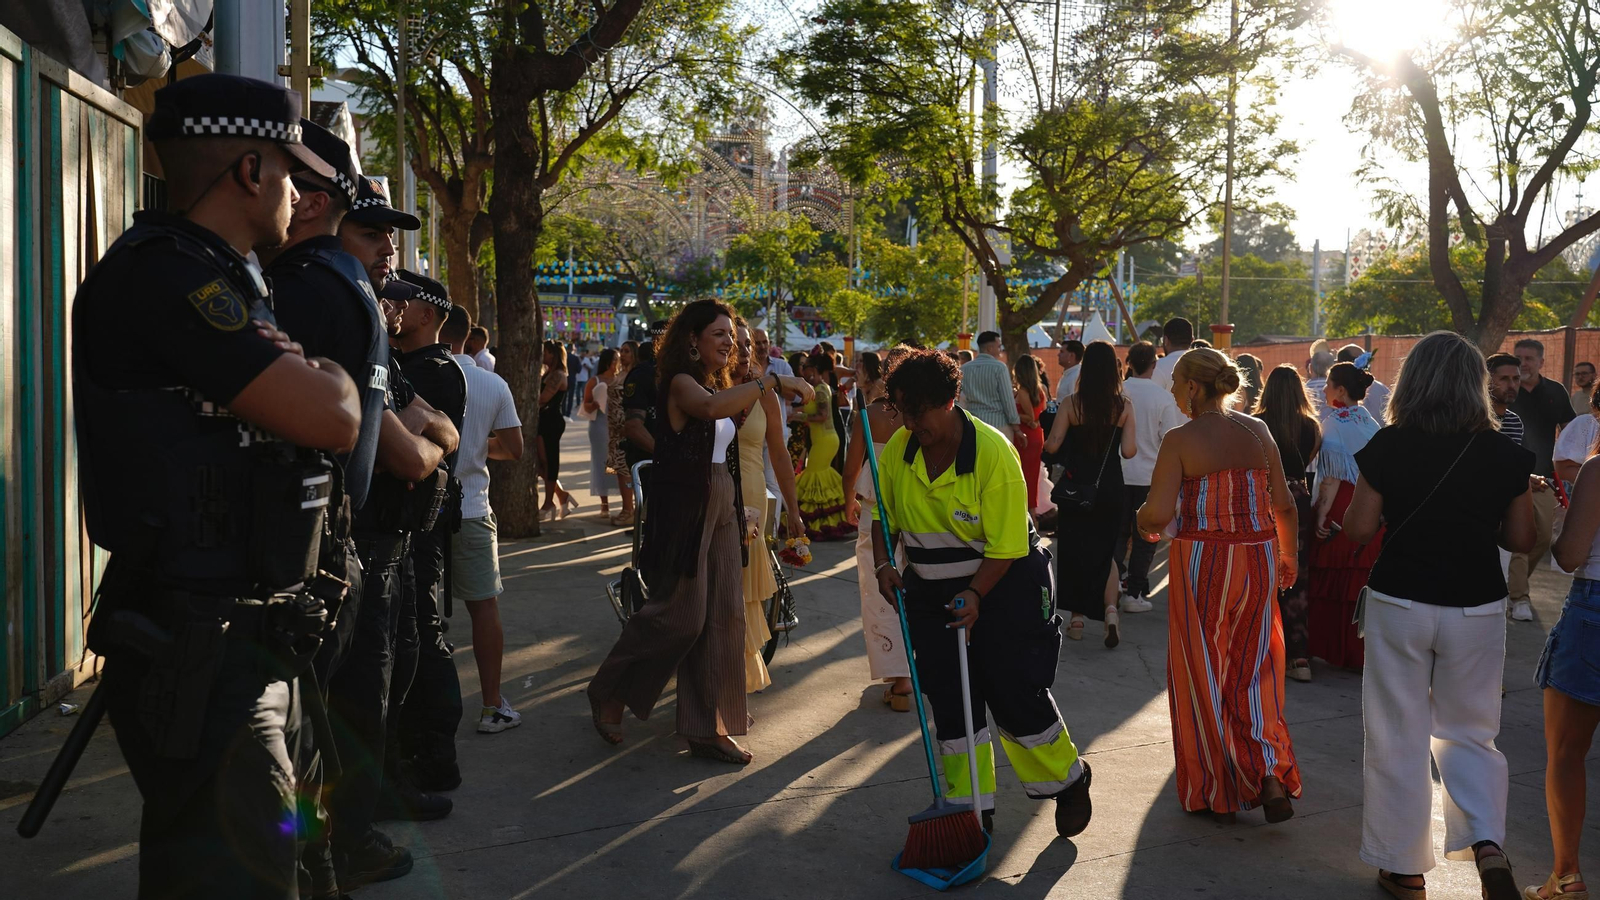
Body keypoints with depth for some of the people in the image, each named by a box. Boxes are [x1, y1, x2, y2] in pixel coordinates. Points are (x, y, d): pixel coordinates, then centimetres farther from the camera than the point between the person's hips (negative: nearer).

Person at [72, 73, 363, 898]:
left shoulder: (219, 280, 14)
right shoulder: (161, 277, -17)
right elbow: (331, 419, -21)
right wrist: (332, 379, -2)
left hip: (245, 643, 10)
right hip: (198, 653, -10)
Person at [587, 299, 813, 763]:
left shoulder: (716, 383, 17)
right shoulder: (680, 383, -12)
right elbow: (711, 407, -34)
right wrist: (773, 381, -33)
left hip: (719, 507, 9)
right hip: (684, 508, -9)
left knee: (723, 616, 5)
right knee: (681, 614, -6)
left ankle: (708, 728, 11)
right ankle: (609, 694, 16)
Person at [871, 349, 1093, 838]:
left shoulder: (993, 452, -21)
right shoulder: (898, 448, -5)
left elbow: (1005, 546, -20)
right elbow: (884, 516, 8)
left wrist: (974, 594, -31)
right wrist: (883, 563, -9)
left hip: (1000, 585, -5)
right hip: (932, 593, 5)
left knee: (1016, 695, -1)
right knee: (950, 703, 5)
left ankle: (1068, 780, 27)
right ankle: (971, 810, 18)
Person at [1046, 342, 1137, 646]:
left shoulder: (1072, 404, -10)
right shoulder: (1124, 406, -5)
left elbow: (1052, 446, -11)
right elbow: (1129, 451, -8)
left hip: (1075, 488, -1)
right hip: (1110, 488, 2)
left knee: (1073, 552, 12)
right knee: (1104, 552, 16)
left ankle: (1077, 618, 16)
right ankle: (1110, 607, -6)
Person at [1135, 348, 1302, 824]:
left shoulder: (1180, 439, -10)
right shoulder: (1258, 431, 5)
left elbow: (1158, 512, -19)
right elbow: (1284, 504, 8)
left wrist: (1144, 523, 4)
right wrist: (1288, 555, 23)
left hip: (1202, 560, -5)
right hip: (1258, 557, 5)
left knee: (1203, 677, 10)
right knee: (1252, 671, 17)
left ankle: (1218, 793, 19)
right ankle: (1271, 779, 5)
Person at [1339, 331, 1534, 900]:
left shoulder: (1388, 447, -9)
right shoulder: (1504, 454, -4)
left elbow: (1358, 529, -7)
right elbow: (1521, 539, 1)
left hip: (1399, 604, -1)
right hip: (1476, 608, 2)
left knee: (1398, 740, 10)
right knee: (1467, 732, 18)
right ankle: (1487, 843, -2)